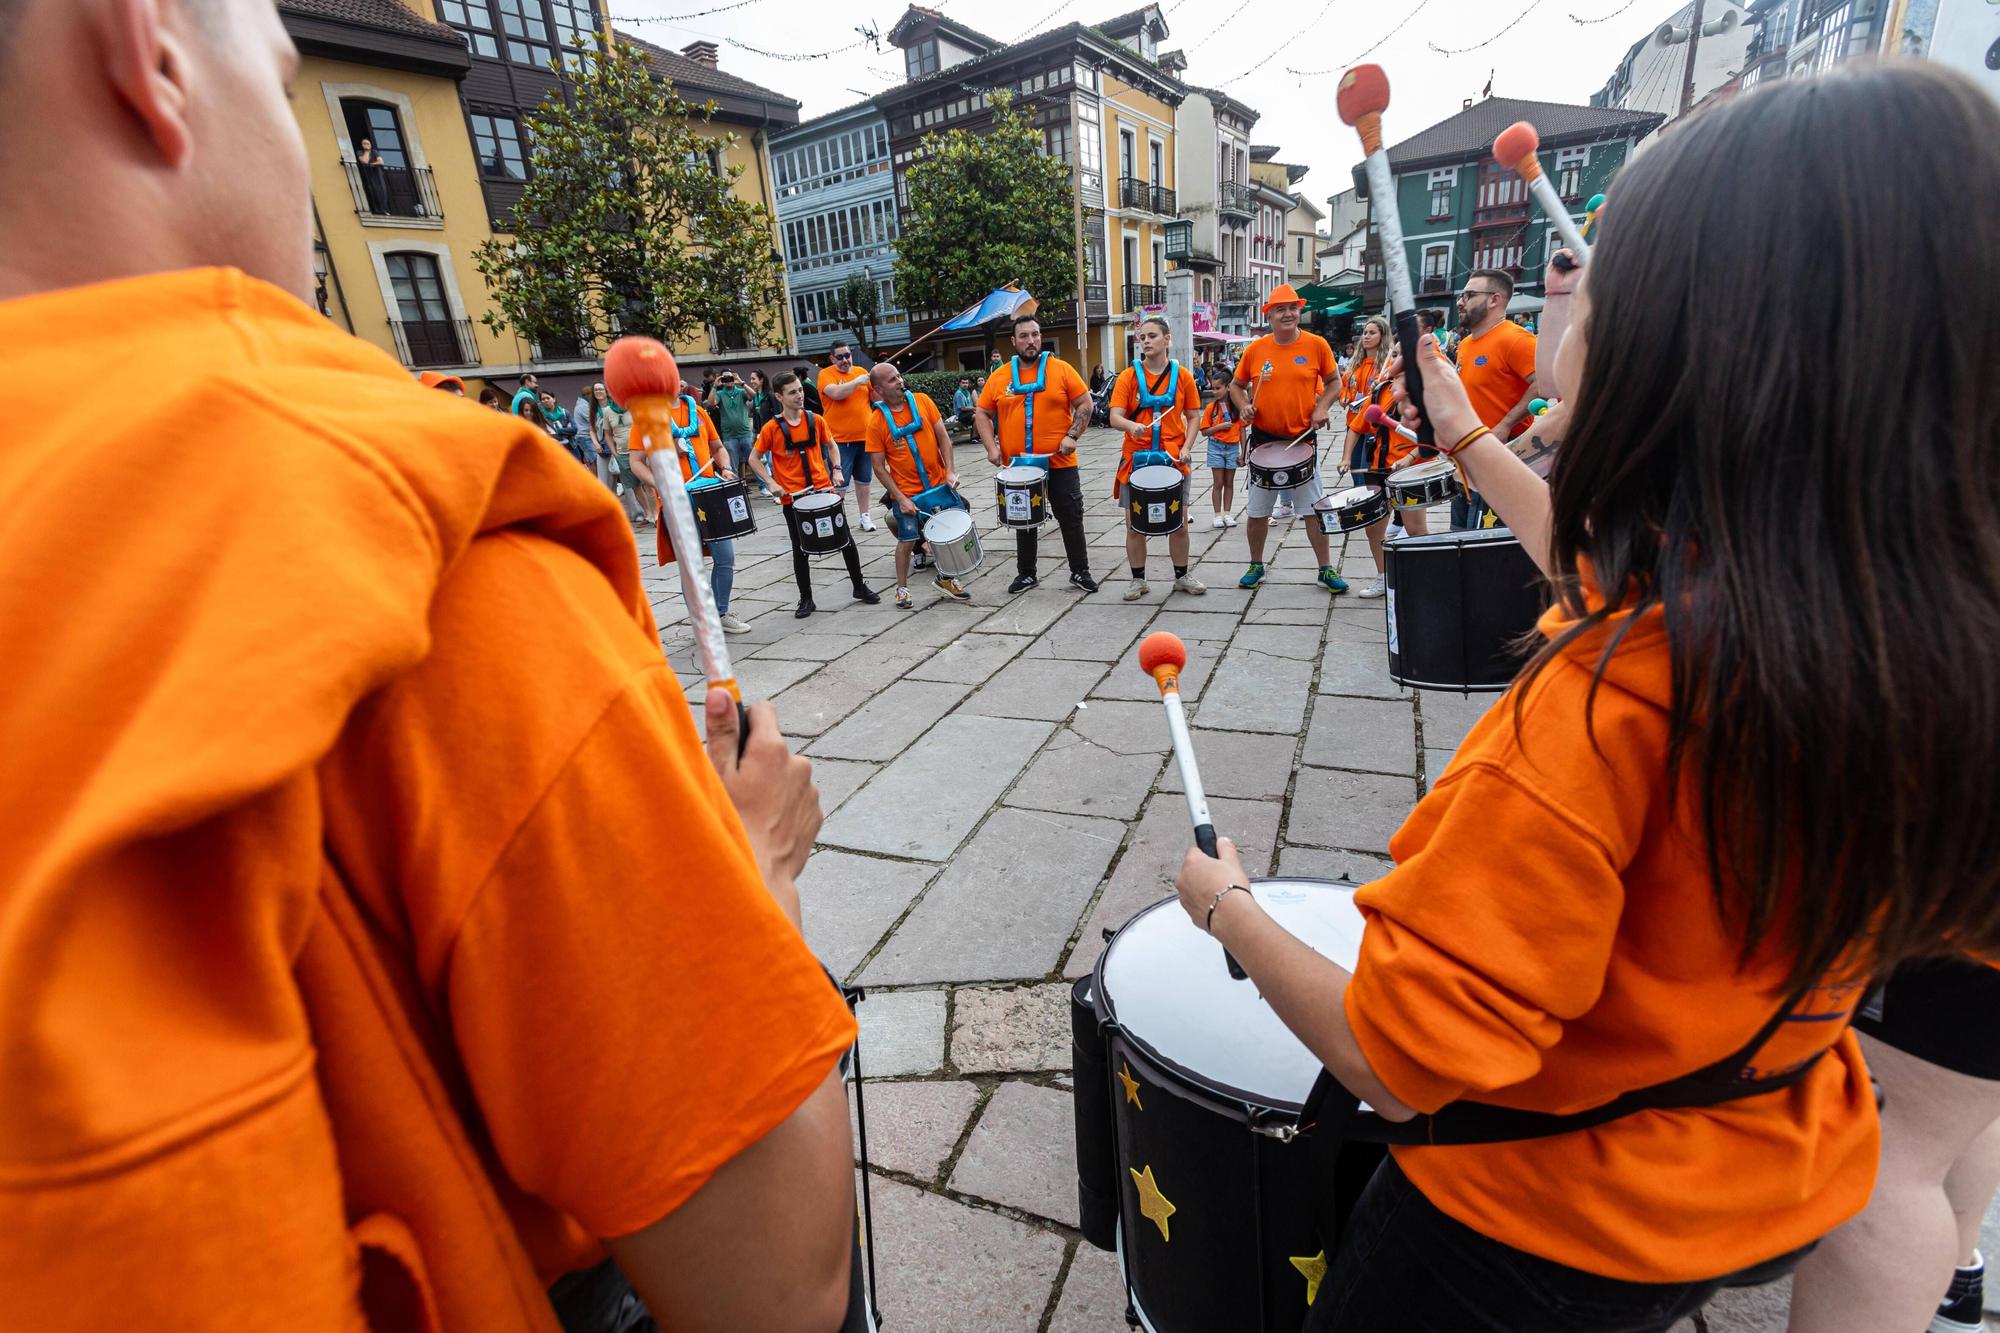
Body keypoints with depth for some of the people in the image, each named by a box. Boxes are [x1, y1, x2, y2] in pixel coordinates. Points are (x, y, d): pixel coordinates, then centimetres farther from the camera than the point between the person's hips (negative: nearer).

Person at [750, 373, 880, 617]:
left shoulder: (816, 420, 1)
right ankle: (806, 599, 18)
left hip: (824, 489, 2)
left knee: (845, 539, 6)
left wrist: (836, 469, 1)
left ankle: (859, 587, 23)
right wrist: (771, 483, -11)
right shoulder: (772, 428, -6)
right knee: (800, 548, 6)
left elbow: (830, 445, 17)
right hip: (792, 497, -2)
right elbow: (754, 459, 1)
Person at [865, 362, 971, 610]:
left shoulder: (922, 401, -2)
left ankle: (945, 578, 25)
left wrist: (950, 471, -10)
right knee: (908, 541, 1)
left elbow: (943, 437, 2)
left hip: (939, 483, 3)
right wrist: (901, 499, -14)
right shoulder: (876, 422, -10)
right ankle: (902, 589, 24)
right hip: (907, 493, -3)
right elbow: (879, 467, -7)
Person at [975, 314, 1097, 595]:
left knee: (1071, 519, 4)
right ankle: (1026, 573, 27)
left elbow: (1084, 405, -1)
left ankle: (1080, 571, 19)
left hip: (1059, 463, -2)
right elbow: (982, 415, 7)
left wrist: (1072, 436, -12)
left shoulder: (1061, 369, -2)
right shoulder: (999, 376, 3)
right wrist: (992, 447, -6)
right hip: (1017, 466, 2)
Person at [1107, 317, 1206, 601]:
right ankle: (1138, 580, 19)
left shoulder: (1182, 375, 3)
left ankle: (1182, 576, 23)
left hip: (1173, 460, 1)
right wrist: (1131, 425, -31)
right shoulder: (1128, 376, -1)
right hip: (1136, 460, 0)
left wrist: (1186, 447, -7)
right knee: (1134, 523, 5)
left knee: (1179, 522, 6)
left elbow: (1193, 417, 8)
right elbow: (1115, 417, -9)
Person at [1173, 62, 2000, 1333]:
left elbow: (1403, 1058, -32)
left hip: (1541, 1226, -6)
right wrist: (1471, 443, 12)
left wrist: (1231, 908, -15)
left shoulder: (1603, 695, -37)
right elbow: (1631, 592, 5)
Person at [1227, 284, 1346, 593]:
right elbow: (1236, 385, 11)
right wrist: (1244, 405, -8)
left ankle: (1326, 569, 14)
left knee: (1315, 509, 2)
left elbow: (1334, 381, 8)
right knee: (1257, 510, 9)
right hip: (1263, 439, 1)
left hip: (1303, 439, -1)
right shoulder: (1255, 349, -1)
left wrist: (1322, 407, -9)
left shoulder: (1316, 344, -3)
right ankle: (1256, 565, 27)